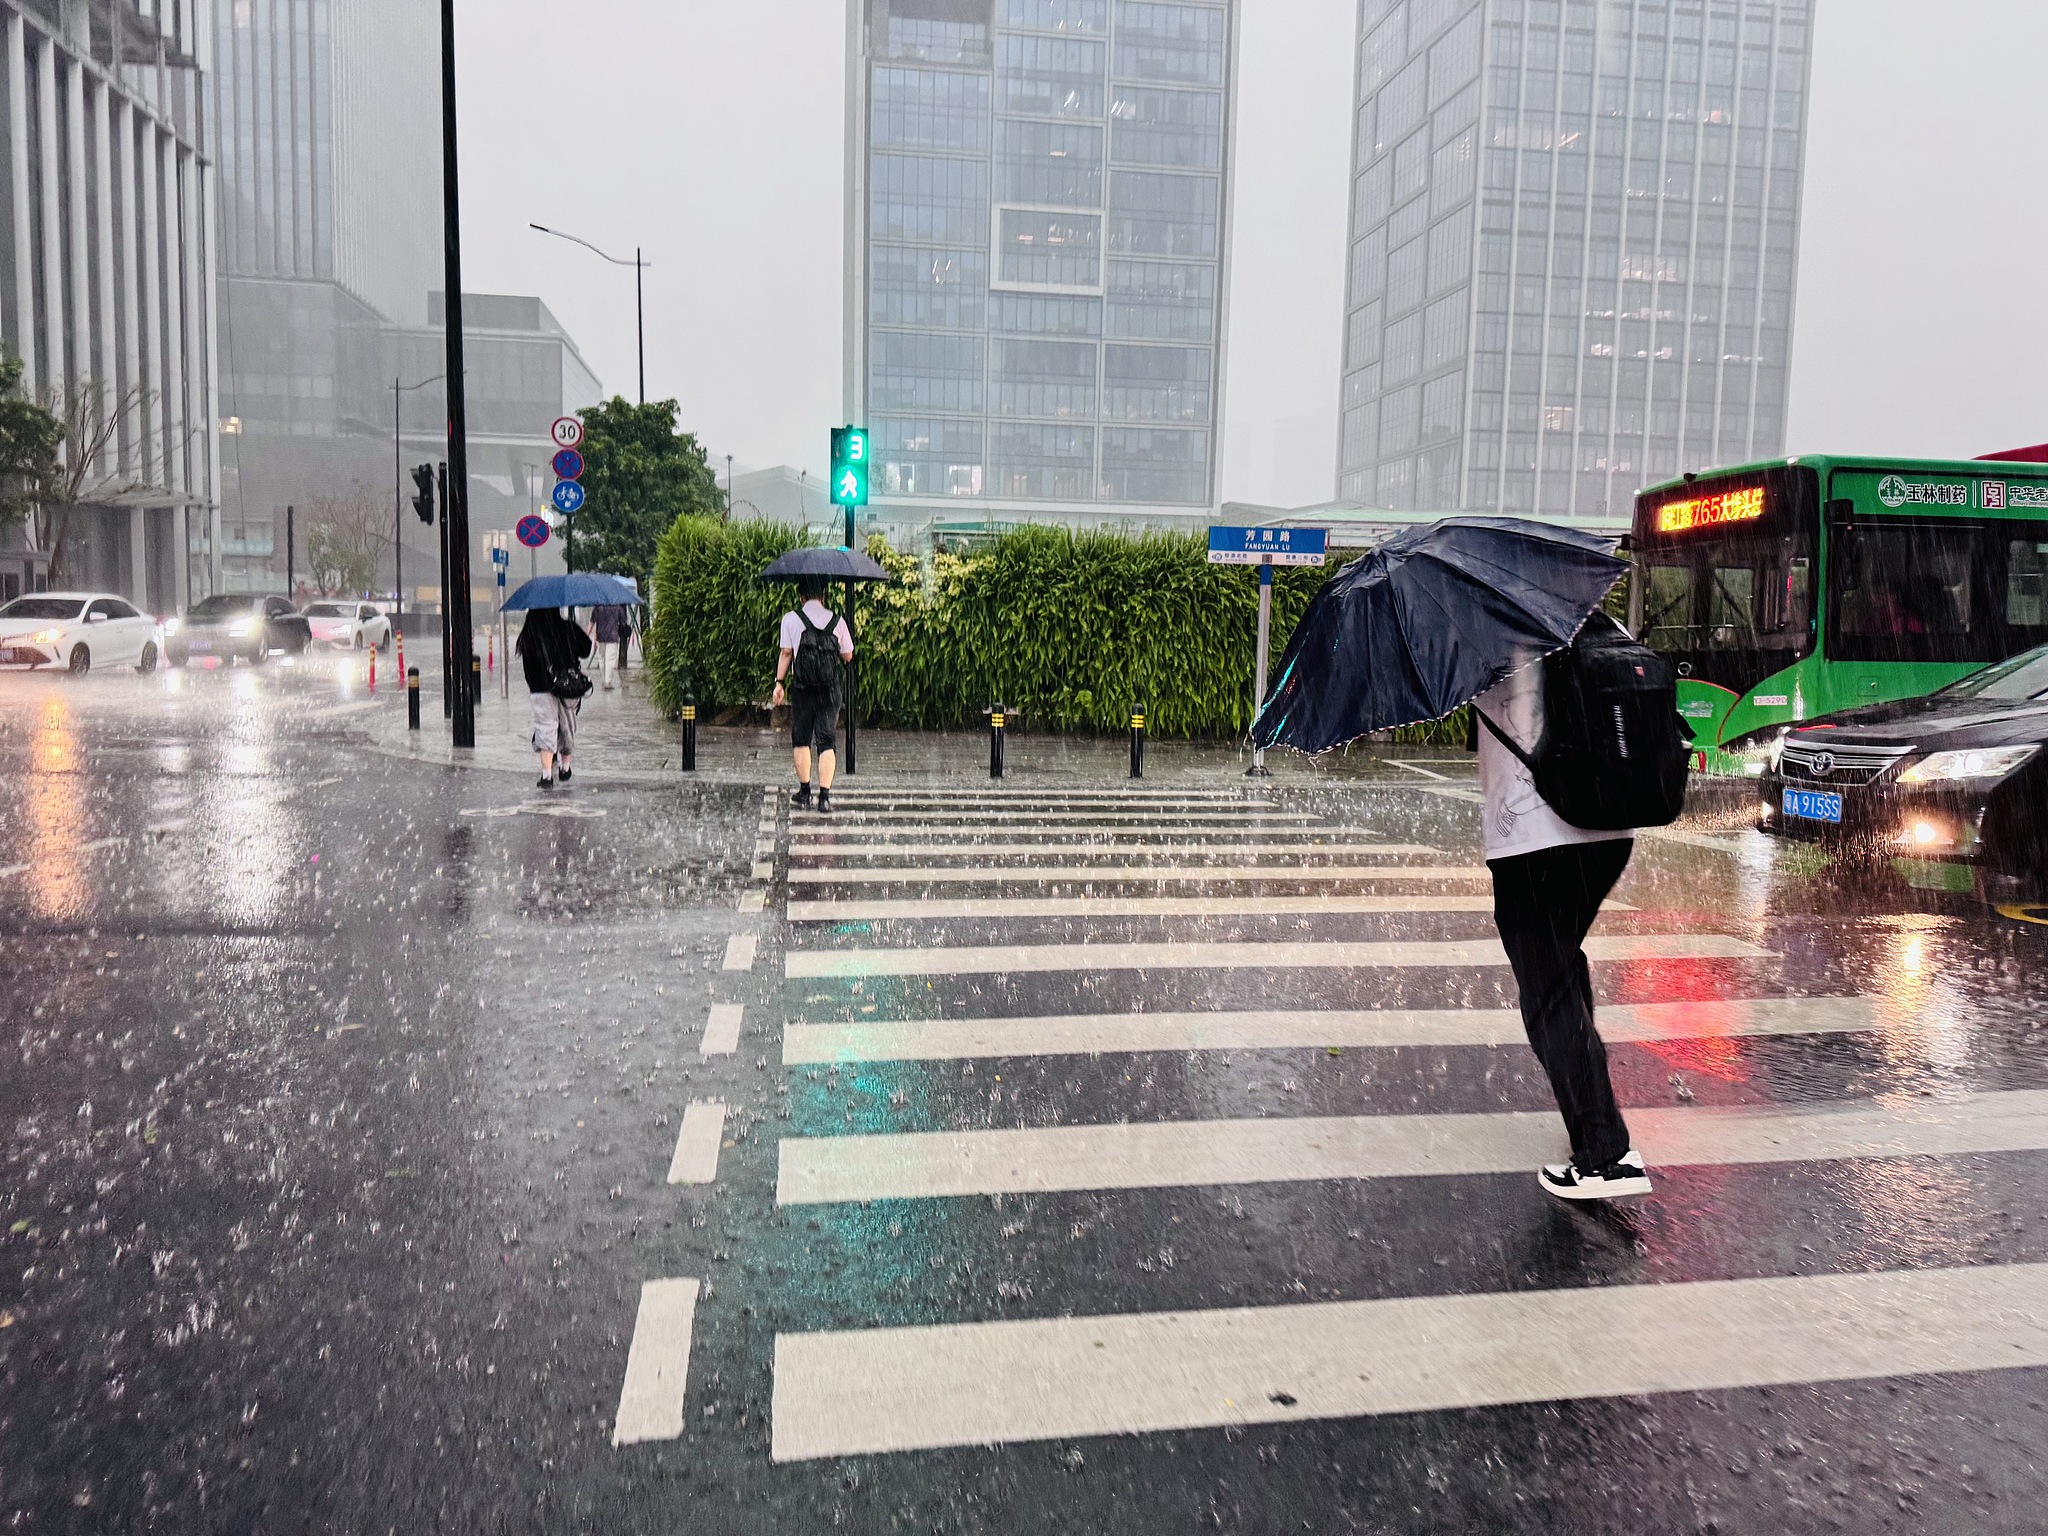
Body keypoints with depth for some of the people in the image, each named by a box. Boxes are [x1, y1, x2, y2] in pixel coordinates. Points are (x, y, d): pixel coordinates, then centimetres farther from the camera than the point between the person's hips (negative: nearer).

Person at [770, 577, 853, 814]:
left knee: (801, 740, 14)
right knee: (827, 741, 2)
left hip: (802, 688, 0)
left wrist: (779, 682, 7)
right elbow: (848, 656, 8)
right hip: (830, 690, 1)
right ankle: (824, 796, -7)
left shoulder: (790, 618, -1)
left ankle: (804, 793, 19)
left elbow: (786, 653, -2)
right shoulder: (837, 621, 3)